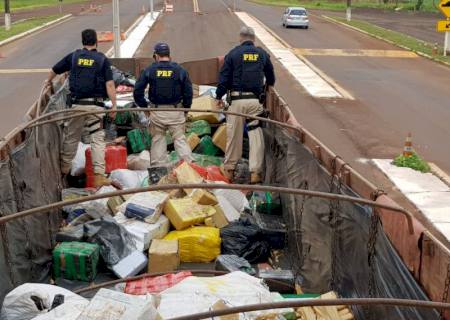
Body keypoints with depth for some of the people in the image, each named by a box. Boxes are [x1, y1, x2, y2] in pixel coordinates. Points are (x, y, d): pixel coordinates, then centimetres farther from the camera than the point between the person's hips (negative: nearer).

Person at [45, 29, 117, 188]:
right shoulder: (102, 59, -1)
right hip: (95, 105, -2)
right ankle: (99, 175, -7)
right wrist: (114, 105, -3)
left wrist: (49, 81, 41)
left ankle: (64, 168, 29)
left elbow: (55, 70, 21)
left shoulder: (73, 56, 7)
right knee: (98, 139, -1)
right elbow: (110, 84, -7)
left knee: (71, 137, 17)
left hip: (76, 103, 2)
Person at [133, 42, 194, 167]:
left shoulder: (149, 70, 0)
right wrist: (186, 108, 13)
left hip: (156, 111, 0)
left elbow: (137, 91, 0)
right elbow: (188, 92, 1)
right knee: (180, 139, 4)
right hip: (175, 111, 0)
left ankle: (157, 168, 12)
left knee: (157, 140, 10)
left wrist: (144, 106, 12)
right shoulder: (180, 70, 0)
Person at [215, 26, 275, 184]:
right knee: (256, 135, 2)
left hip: (237, 100, -1)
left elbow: (224, 78, 1)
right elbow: (271, 77, 22)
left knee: (234, 135, 8)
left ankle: (229, 168, 18)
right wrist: (267, 86, 43)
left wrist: (219, 97, 11)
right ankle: (255, 172, 0)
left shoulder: (233, 54, 2)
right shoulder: (262, 54, 10)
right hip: (256, 100, 1)